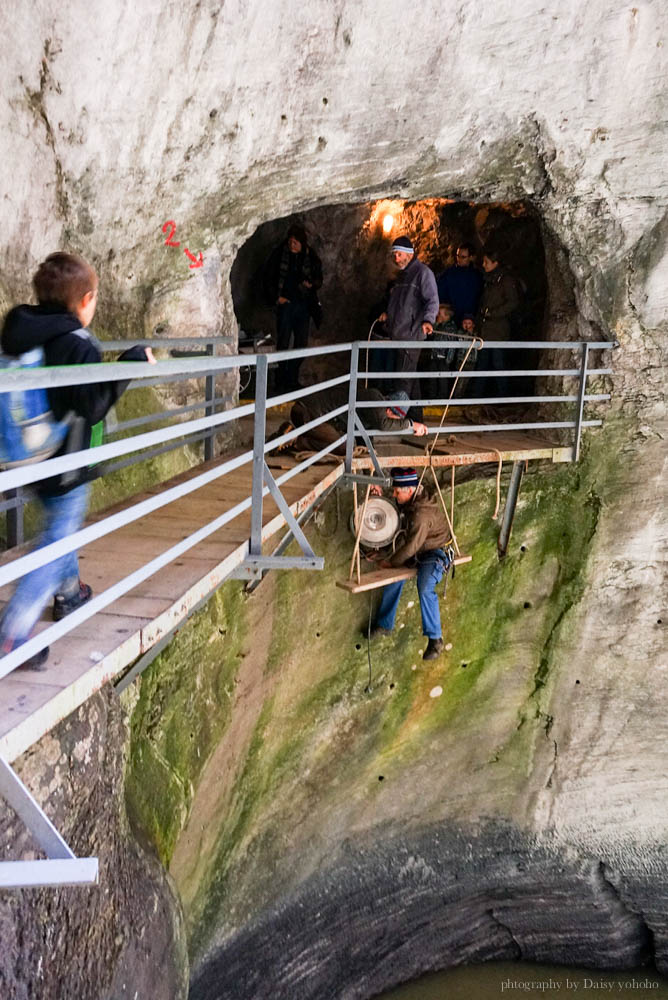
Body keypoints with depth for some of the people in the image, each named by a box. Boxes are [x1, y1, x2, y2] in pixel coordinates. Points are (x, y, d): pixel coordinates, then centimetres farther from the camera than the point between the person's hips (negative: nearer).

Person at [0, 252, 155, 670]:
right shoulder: (79, 345, -22)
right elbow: (92, 408, -22)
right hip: (65, 467, -8)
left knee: (60, 529, 28)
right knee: (56, 545, 0)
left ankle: (70, 592, 47)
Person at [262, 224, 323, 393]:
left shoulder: (311, 257, 4)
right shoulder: (279, 254, -3)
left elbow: (319, 278, 14)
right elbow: (268, 277, 2)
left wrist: (312, 284, -8)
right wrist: (275, 297, -5)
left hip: (304, 304, 3)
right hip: (285, 303, -3)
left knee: (301, 343, 5)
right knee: (283, 343, -5)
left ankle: (292, 380, 15)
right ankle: (281, 381, 1)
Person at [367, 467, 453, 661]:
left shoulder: (422, 514, -30)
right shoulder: (411, 504, -1)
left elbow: (411, 545, -28)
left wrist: (391, 562, -15)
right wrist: (380, 494, 1)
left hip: (436, 554, -10)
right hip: (419, 552, 10)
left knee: (425, 588, -30)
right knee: (393, 578, 7)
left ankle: (435, 639, -22)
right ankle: (384, 625, 22)